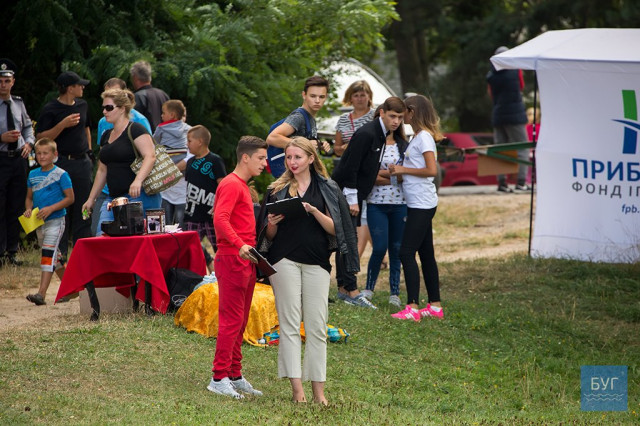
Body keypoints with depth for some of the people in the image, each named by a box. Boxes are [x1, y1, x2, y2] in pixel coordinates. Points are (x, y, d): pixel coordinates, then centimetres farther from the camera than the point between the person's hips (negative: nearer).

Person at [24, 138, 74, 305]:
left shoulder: (60, 174, -9)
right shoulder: (33, 174, 9)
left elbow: (70, 198, -10)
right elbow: (29, 197, 17)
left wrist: (50, 209, -19)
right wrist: (28, 209, -4)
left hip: (55, 221, -7)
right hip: (39, 222, 7)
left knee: (48, 254, -16)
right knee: (55, 257, 15)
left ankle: (41, 293, -23)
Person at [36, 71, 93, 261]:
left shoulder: (82, 106, 13)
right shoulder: (51, 110, -7)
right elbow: (41, 138, -12)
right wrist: (63, 125, -19)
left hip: (82, 162, 6)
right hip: (61, 163, -6)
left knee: (83, 209, 6)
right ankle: (61, 252, 1)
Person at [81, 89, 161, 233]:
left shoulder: (135, 130, -6)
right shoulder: (106, 136, 19)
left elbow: (150, 156, -18)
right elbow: (102, 170, 26)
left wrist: (138, 180, -33)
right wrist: (91, 198, 24)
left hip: (138, 196, -8)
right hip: (113, 198, 8)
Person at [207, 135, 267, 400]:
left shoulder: (242, 186, 20)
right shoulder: (231, 184, -11)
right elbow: (220, 219, -24)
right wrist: (240, 245, -35)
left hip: (245, 261, 10)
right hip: (232, 259, -10)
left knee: (240, 322, 12)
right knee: (231, 320, -10)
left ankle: (235, 376, 17)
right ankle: (219, 378, -9)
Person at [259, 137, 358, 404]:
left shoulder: (326, 189, 9)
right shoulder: (277, 190, 11)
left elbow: (333, 229, 2)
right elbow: (270, 236, 13)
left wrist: (315, 212, -12)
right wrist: (272, 224, -9)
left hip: (317, 262, 0)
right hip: (285, 260, 0)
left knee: (317, 325, -2)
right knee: (289, 324, -6)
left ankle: (318, 390, 2)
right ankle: (297, 389, -9)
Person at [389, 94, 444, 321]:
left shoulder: (424, 137, -13)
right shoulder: (418, 136, 15)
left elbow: (432, 170, -21)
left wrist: (403, 170, -15)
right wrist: (399, 170, 4)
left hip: (422, 204, -10)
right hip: (418, 203, 10)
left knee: (407, 252, -12)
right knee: (426, 254, 12)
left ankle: (412, 308, -15)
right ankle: (435, 306, 15)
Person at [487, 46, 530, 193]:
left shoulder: (491, 75, 4)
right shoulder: (515, 70, -5)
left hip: (497, 116, 4)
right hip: (515, 115, -4)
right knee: (522, 149, -1)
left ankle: (502, 182, 0)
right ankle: (521, 181, -11)